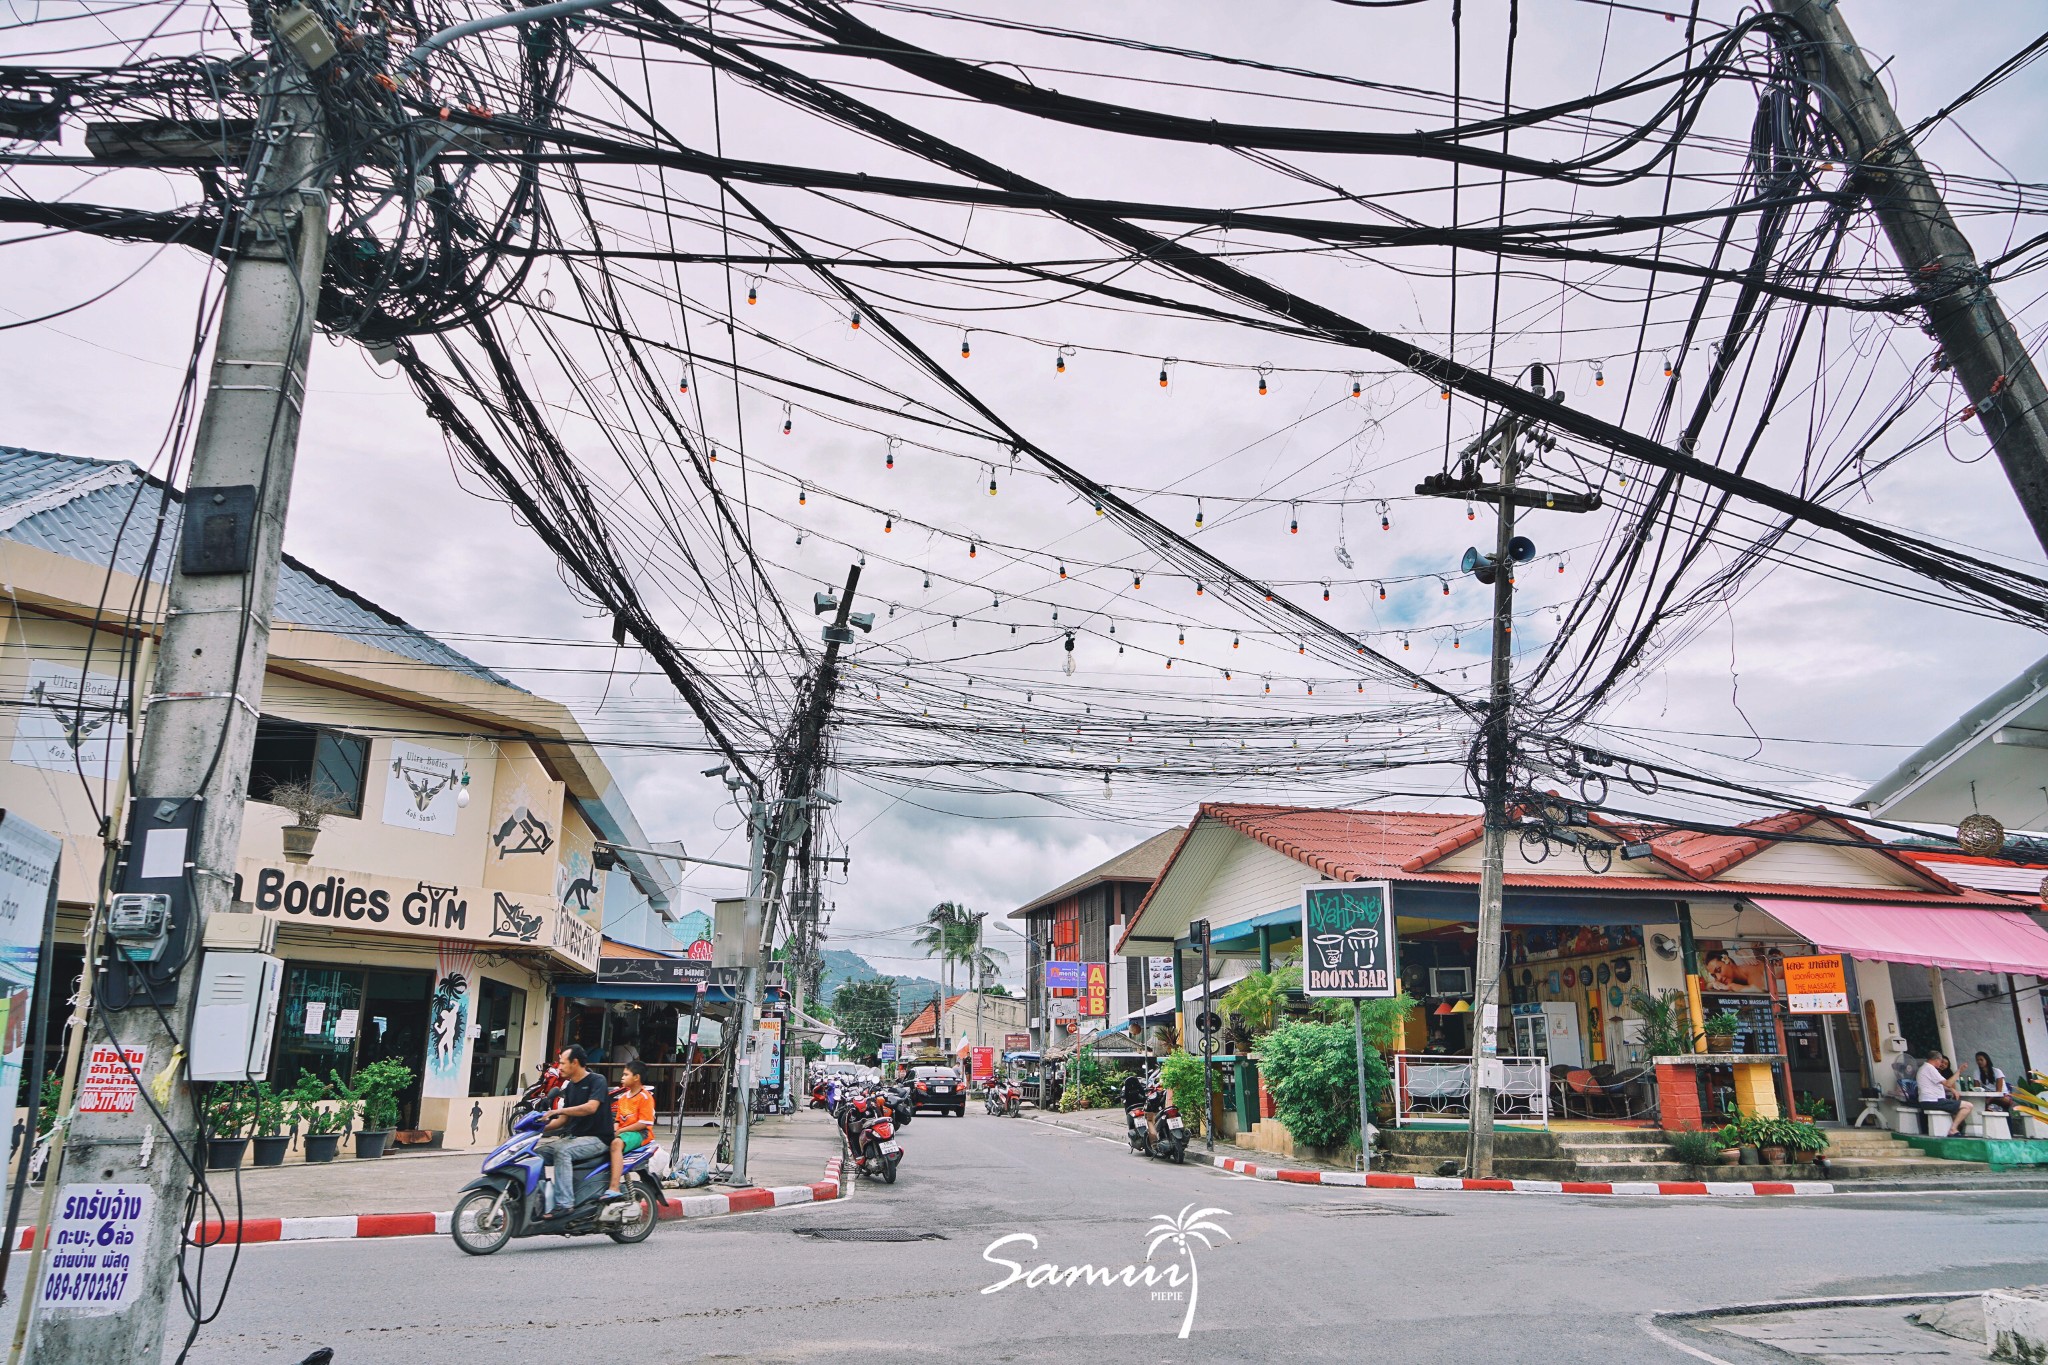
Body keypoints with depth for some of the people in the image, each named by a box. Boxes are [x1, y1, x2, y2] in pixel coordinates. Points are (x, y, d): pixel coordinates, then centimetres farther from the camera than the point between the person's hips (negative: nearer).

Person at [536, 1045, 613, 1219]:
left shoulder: (597, 1080, -9)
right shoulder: (569, 1087, 15)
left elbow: (591, 1107, -25)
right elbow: (563, 1120, 14)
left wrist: (559, 1111, -27)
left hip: (597, 1138, -8)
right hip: (573, 1137, 8)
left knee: (562, 1151, -32)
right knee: (536, 1150, -8)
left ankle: (565, 1203, -30)